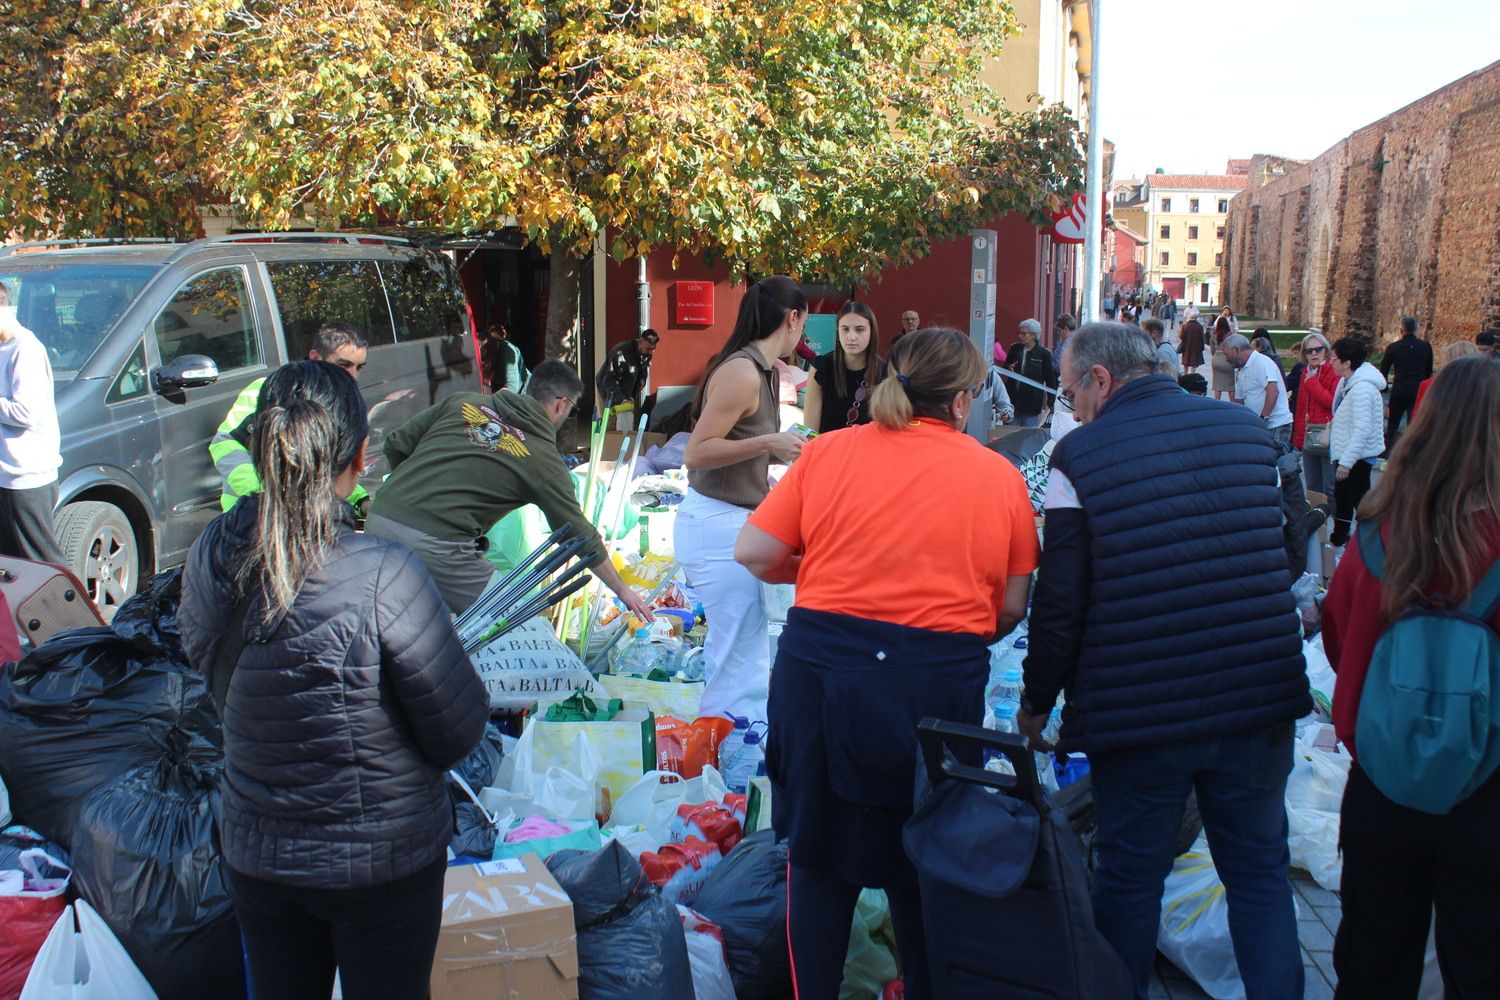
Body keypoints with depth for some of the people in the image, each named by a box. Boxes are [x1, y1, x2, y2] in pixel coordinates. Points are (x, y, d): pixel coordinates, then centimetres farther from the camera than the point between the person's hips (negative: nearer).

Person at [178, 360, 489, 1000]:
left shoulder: (209, 559, -12)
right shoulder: (383, 576, -28)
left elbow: (216, 684, 4)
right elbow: (458, 735, -18)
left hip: (254, 855, 4)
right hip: (382, 860, -4)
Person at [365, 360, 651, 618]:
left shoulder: (462, 401, 14)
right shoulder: (544, 458, 5)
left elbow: (396, 444, 15)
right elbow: (580, 535, 12)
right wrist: (622, 589, 24)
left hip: (379, 516, 6)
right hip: (436, 544, -6)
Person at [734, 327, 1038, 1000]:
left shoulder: (827, 452, 2)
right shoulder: (1000, 476, 1)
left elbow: (753, 553, -1)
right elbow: (1012, 604, 3)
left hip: (820, 668, 1)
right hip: (939, 685, 0)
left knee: (819, 851, 16)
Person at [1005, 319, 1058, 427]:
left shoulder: (1043, 353, -8)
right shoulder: (1015, 348, 3)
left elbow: (1050, 378, -2)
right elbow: (1005, 367, 18)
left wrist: (1050, 400, -1)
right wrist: (1009, 369, -6)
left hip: (1033, 401, -4)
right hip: (1014, 399, 4)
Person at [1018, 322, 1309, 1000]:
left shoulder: (1080, 455, -9)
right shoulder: (1248, 429, 5)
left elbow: (1060, 601, -9)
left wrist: (1036, 701, 4)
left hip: (1139, 712, -3)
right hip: (1260, 699, 4)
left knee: (1129, 880, 12)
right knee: (1260, 872, 16)